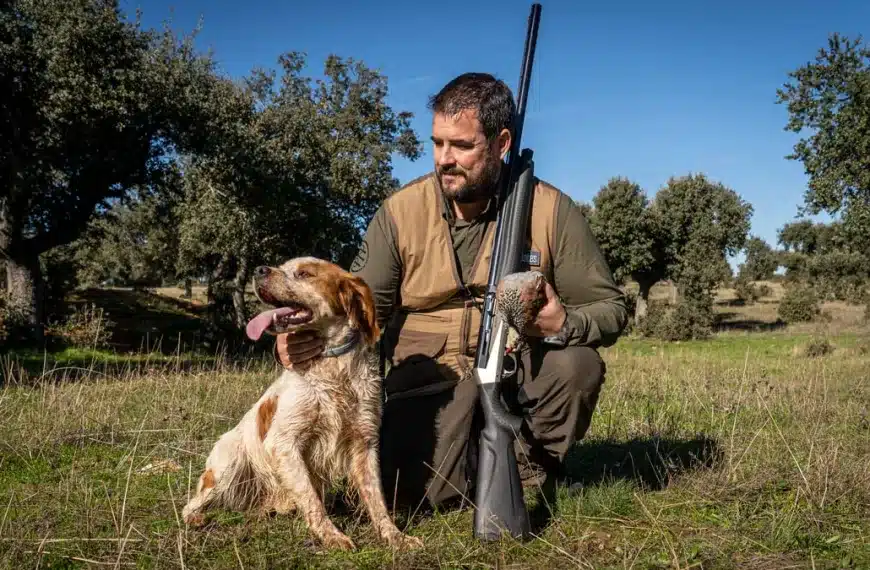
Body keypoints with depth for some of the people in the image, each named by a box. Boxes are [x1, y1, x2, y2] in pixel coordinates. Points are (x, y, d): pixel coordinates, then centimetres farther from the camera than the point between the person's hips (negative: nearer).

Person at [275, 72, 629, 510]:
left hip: (517, 371, 1)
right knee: (417, 490, -23)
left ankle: (532, 467, 1)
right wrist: (317, 335, -23)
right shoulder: (401, 211, -3)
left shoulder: (551, 210, -6)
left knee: (577, 364, -30)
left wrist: (565, 323, -27)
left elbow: (610, 309, -4)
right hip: (427, 381, 0)